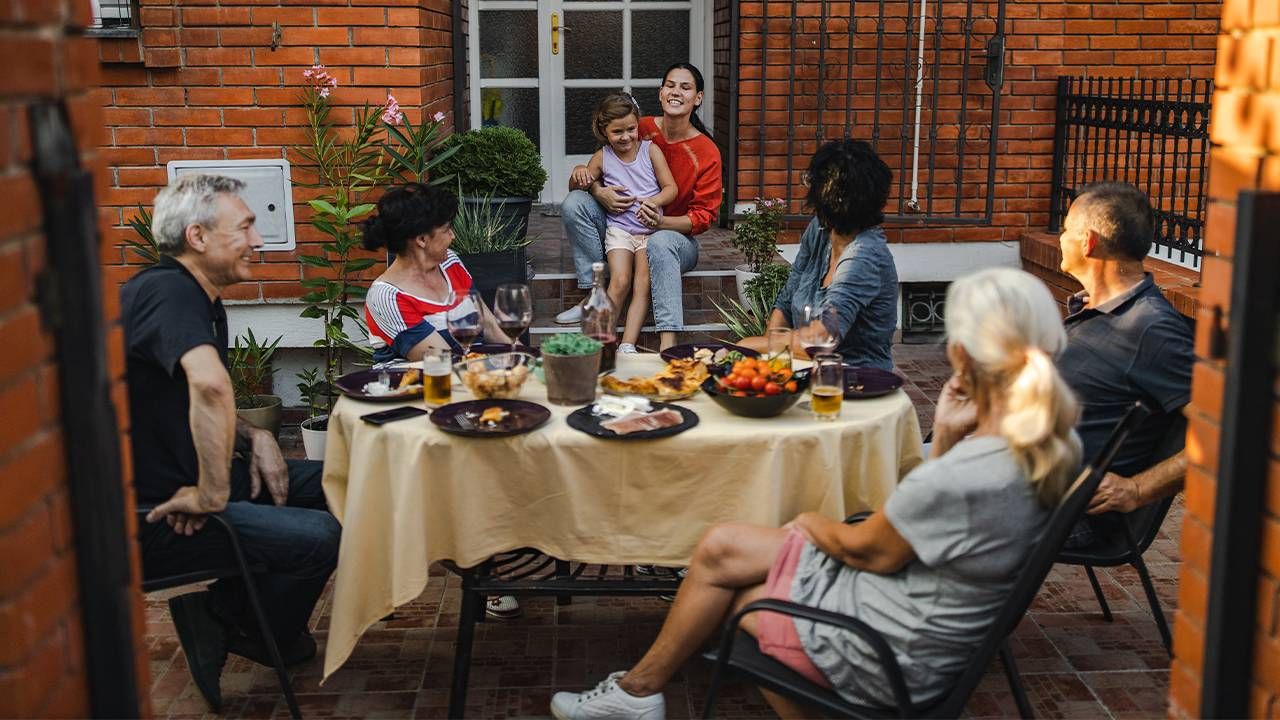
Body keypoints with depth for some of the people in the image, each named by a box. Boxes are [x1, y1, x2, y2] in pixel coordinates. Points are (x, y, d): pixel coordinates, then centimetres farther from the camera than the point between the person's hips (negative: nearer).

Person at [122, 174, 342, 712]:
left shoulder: (197, 297, 11)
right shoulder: (168, 291, -20)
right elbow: (210, 384, -41)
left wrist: (253, 438, 5)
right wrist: (213, 495, -31)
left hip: (183, 478, 10)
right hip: (151, 514, -10)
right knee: (320, 536, -21)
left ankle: (223, 608, 11)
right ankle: (235, 630, 6)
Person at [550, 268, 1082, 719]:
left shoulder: (956, 480, -36)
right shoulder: (1055, 445, -9)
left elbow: (867, 550, -16)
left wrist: (813, 524, 5)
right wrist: (950, 436, -10)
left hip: (892, 656, -8)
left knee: (722, 578, 14)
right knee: (718, 547, 12)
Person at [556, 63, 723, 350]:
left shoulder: (707, 152, -8)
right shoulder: (640, 130, -1)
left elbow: (704, 215, -9)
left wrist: (660, 222, -27)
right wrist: (597, 190, -18)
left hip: (676, 235, -4)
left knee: (661, 243, -41)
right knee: (574, 204, -19)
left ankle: (669, 344, -50)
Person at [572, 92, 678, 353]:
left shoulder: (650, 150, 3)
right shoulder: (602, 157, 5)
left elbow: (671, 188, 2)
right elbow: (580, 185, 15)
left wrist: (654, 201, -20)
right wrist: (579, 174, -9)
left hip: (651, 227, 0)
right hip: (619, 229, 0)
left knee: (643, 286, -16)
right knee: (620, 282, -20)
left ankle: (628, 345, -22)